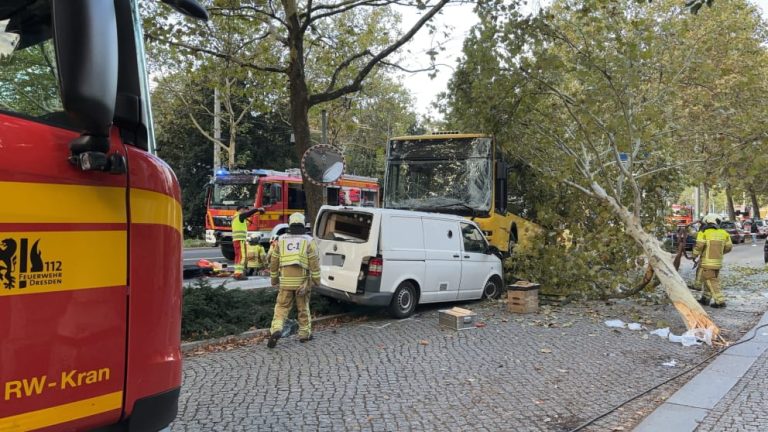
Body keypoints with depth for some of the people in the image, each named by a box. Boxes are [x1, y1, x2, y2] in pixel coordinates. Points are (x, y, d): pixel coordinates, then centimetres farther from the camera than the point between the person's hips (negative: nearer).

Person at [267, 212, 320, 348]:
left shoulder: (282, 240, 7)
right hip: (302, 281, -1)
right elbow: (314, 262, -5)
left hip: (285, 281, 1)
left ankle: (276, 329, -13)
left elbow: (274, 262, 10)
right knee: (303, 308, 13)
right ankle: (304, 334, 20)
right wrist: (316, 280, 1)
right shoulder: (308, 241, -1)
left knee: (281, 307, 8)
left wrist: (274, 279, 20)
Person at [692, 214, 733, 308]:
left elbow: (699, 246, -20)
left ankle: (720, 301, -4)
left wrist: (694, 255, -4)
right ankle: (705, 298, 24)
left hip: (707, 262, -6)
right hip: (718, 262, 6)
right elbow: (728, 247, 11)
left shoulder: (704, 232, -10)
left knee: (711, 282, -1)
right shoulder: (723, 233, 6)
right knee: (709, 280, 18)